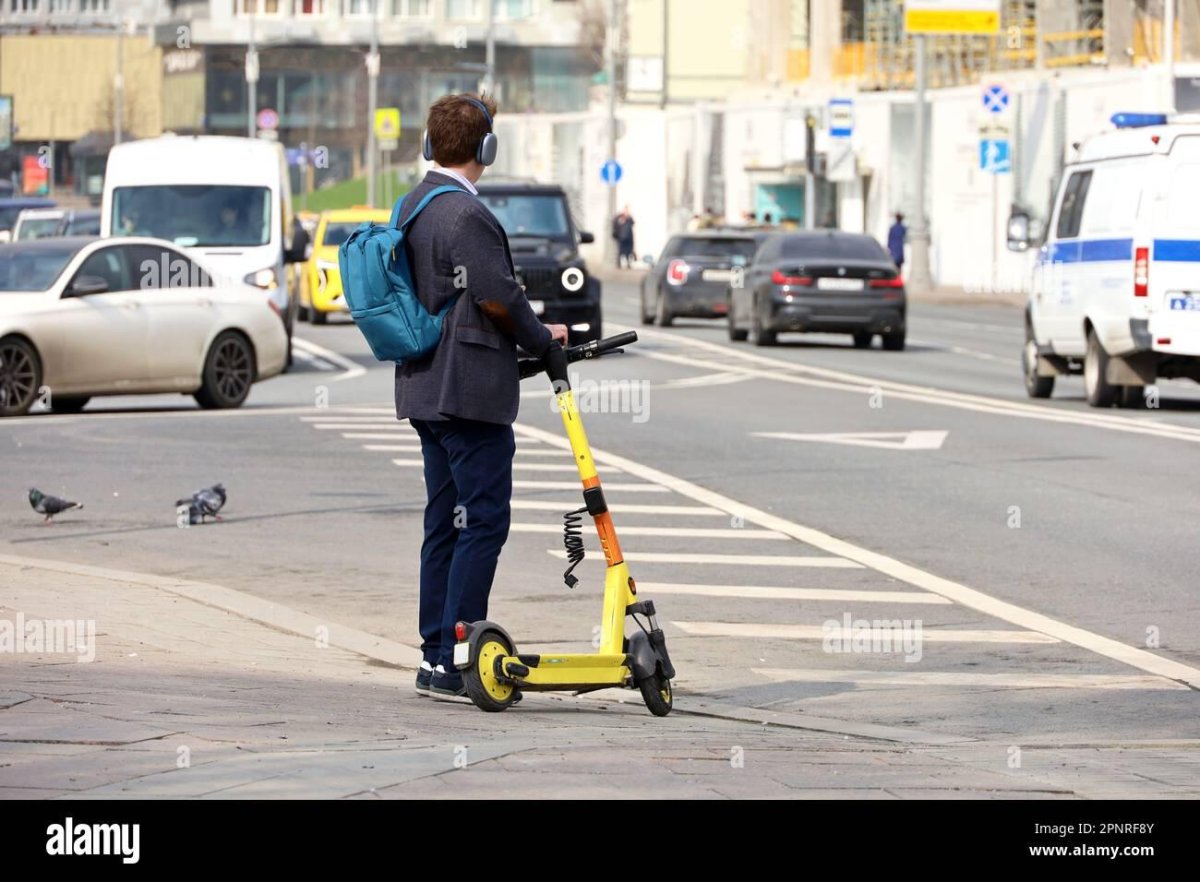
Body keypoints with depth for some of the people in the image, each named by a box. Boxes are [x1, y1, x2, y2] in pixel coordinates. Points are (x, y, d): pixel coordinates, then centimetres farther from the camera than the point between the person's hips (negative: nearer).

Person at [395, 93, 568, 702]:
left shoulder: (412, 207, 14)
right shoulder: (467, 215, -17)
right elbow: (497, 298, -19)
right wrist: (542, 338, 0)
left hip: (425, 389, 10)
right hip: (471, 390, -10)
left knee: (444, 524, 13)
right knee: (483, 521, -7)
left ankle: (436, 659, 15)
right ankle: (453, 666, -11)